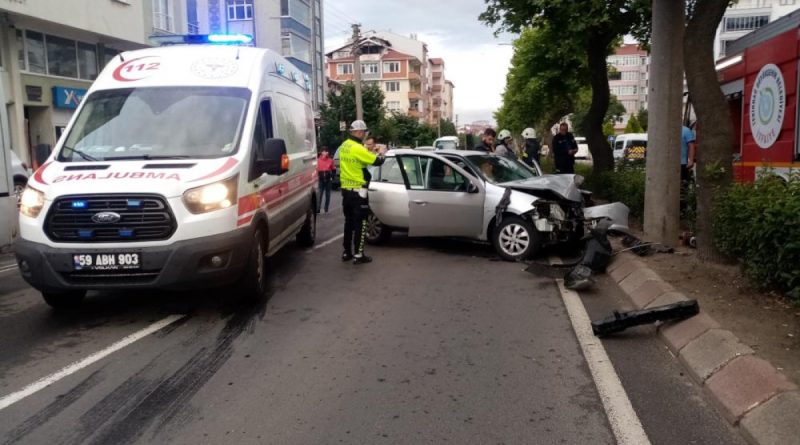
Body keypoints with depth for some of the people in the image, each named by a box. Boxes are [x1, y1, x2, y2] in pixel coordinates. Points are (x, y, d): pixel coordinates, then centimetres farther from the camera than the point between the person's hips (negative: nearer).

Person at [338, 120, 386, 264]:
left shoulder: (344, 146, 8)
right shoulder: (358, 148, -19)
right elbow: (376, 161, -14)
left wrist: (370, 153, 10)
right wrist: (382, 155, 8)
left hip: (346, 189, 9)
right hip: (357, 190, -9)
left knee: (349, 221, 15)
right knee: (360, 223, -2)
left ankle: (346, 252, 20)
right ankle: (358, 255, 0)